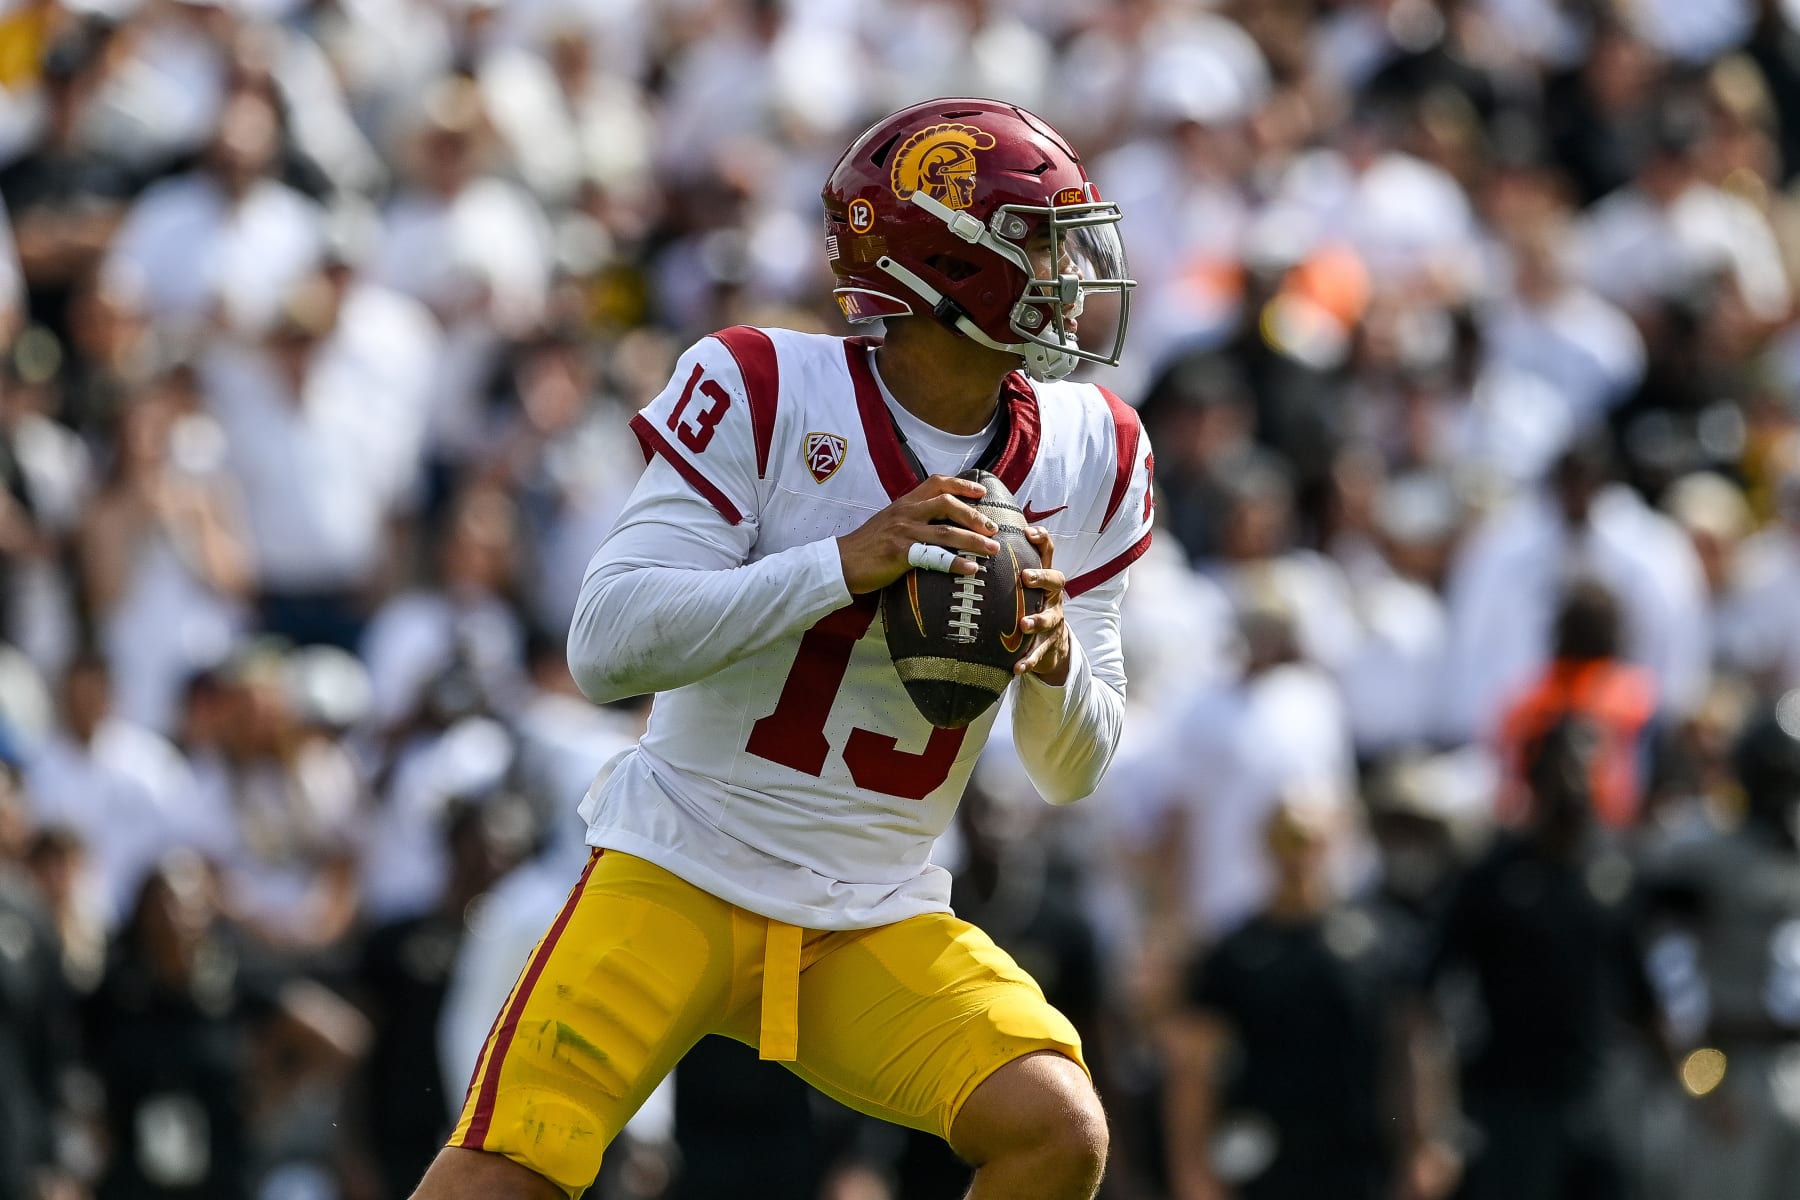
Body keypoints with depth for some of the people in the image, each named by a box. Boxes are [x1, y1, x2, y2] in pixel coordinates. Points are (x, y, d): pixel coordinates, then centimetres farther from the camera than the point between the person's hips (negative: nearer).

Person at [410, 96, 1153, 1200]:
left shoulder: (1087, 458, 3)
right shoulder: (764, 394, -12)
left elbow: (1075, 774, 7)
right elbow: (607, 644, -19)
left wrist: (1053, 654, -16)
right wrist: (847, 565, -26)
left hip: (877, 922, 4)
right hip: (685, 869, -4)